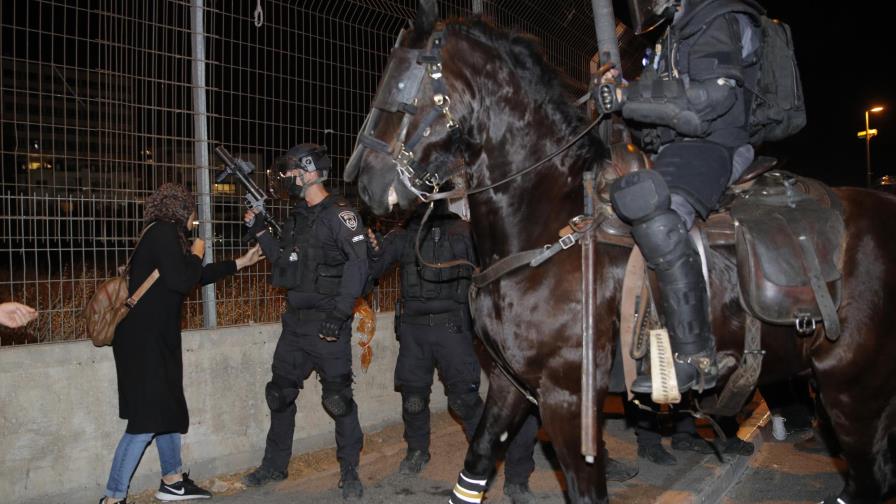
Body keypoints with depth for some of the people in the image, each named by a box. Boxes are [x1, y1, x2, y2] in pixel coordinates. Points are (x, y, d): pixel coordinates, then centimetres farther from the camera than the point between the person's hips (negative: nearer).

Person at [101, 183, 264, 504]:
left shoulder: (165, 235, 17)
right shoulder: (164, 232, -13)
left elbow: (197, 276, 25)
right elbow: (181, 281, -22)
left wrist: (241, 262, 30)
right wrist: (196, 255, -4)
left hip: (156, 339, 10)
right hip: (144, 340, -10)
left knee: (168, 409, 16)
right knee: (147, 419, -8)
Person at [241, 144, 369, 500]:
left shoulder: (339, 215, -10)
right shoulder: (296, 219, 15)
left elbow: (357, 265, -19)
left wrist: (338, 315, -24)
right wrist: (259, 231, 15)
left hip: (328, 326, -8)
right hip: (295, 323, 8)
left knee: (338, 398, -1)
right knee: (280, 394, 15)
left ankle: (349, 473, 14)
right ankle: (274, 466, 32)